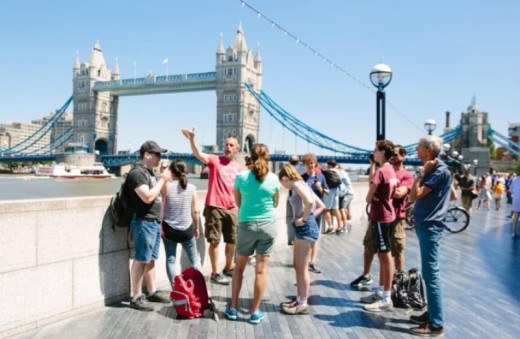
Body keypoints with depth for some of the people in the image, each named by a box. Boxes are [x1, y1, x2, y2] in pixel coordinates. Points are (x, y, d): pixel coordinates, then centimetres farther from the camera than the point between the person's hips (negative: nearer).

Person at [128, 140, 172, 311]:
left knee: (151, 259, 15)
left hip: (154, 222, 9)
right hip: (144, 223, -9)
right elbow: (148, 197, -23)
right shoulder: (137, 173, -13)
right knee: (141, 260, -4)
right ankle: (136, 297, 4)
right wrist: (162, 179, -15)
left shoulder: (149, 172, 15)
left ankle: (152, 292, 23)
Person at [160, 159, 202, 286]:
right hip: (187, 229, 1)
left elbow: (161, 209, -8)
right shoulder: (192, 188, -3)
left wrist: (160, 227, 0)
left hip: (169, 229, -1)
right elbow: (195, 211, 1)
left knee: (170, 260, 8)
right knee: (194, 258, 13)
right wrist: (196, 227, 13)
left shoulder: (166, 186, -8)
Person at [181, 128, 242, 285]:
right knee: (215, 241, 2)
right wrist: (192, 140, -41)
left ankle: (228, 267, 35)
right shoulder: (215, 160, -6)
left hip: (231, 208, 5)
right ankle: (215, 273, 14)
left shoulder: (239, 167, 8)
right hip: (214, 207, -5)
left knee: (232, 241, 14)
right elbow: (198, 154, -24)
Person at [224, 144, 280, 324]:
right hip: (268, 226, 0)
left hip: (246, 225, 0)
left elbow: (238, 203, 5)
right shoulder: (273, 178, -5)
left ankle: (233, 308, 22)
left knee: (239, 267, 15)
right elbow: (276, 203, 9)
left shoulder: (241, 177, -7)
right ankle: (255, 312, 13)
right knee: (261, 270, 5)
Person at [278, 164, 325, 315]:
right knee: (297, 266, 17)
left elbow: (309, 202, -30)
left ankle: (303, 304, 9)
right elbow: (321, 206, 20)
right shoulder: (301, 185, 18)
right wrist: (310, 216, 10)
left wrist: (304, 219, -17)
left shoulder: (297, 185, -10)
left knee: (302, 268, -1)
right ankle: (299, 299, 27)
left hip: (306, 228, -10)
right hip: (302, 229, 10)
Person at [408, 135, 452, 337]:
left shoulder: (440, 171, -15)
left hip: (430, 227, -10)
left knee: (431, 274, -6)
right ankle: (431, 313, 26)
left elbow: (414, 196, -19)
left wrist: (423, 174, -11)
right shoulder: (433, 170, 14)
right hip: (425, 225, 10)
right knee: (429, 273, 15)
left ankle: (436, 324, 1)